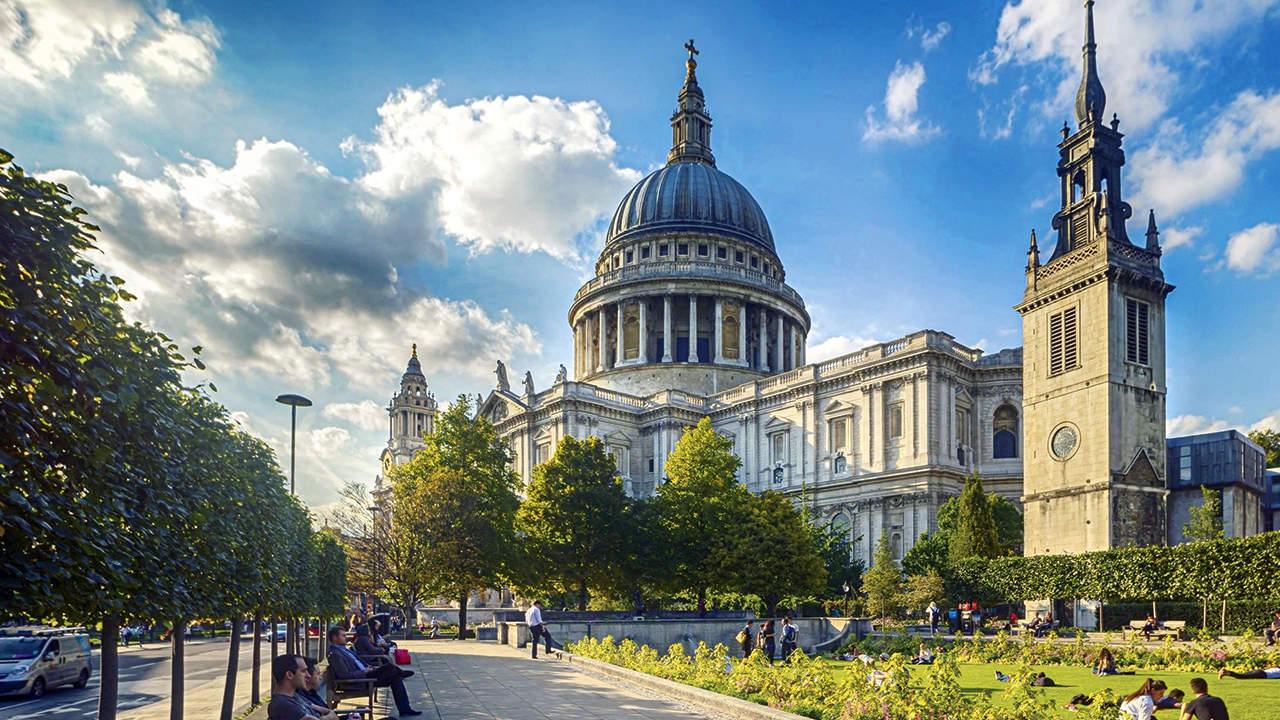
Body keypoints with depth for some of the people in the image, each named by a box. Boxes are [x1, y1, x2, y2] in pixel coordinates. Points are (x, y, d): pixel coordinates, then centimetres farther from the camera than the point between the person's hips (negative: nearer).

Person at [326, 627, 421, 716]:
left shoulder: (344, 649, 17)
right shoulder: (334, 654, -15)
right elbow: (345, 675, -23)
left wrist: (371, 667, 11)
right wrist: (364, 672, -16)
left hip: (364, 674, 10)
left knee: (395, 677, -1)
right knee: (388, 666, -23)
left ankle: (404, 709, 2)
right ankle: (401, 673, 12)